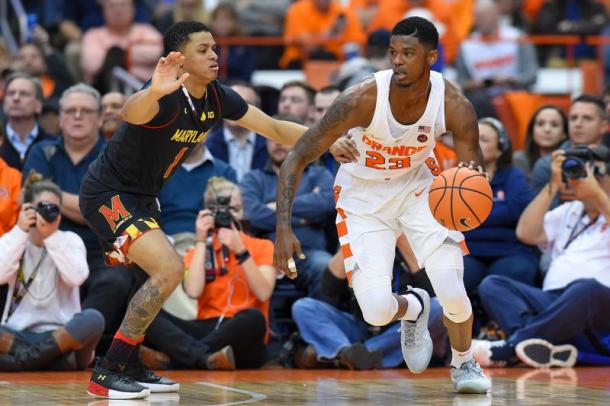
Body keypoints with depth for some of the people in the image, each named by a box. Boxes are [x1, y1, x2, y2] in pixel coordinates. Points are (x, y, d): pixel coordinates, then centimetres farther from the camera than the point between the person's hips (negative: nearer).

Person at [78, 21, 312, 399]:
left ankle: (128, 367, 35)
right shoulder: (167, 98, -28)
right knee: (169, 268, -22)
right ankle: (107, 373, -15)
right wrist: (154, 92, -74)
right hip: (108, 194, -10)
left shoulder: (217, 97, -3)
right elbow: (133, 113, -52)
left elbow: (276, 129, 6)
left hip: (140, 197, 10)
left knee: (164, 275, 22)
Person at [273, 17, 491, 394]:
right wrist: (284, 229, -34)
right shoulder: (362, 100, -31)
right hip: (364, 195, -1)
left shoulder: (455, 106, -24)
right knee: (377, 312, -12)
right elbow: (297, 159, -25)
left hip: (418, 184, 1)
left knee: (453, 291, -15)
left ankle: (464, 362, 19)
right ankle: (413, 308, 28)